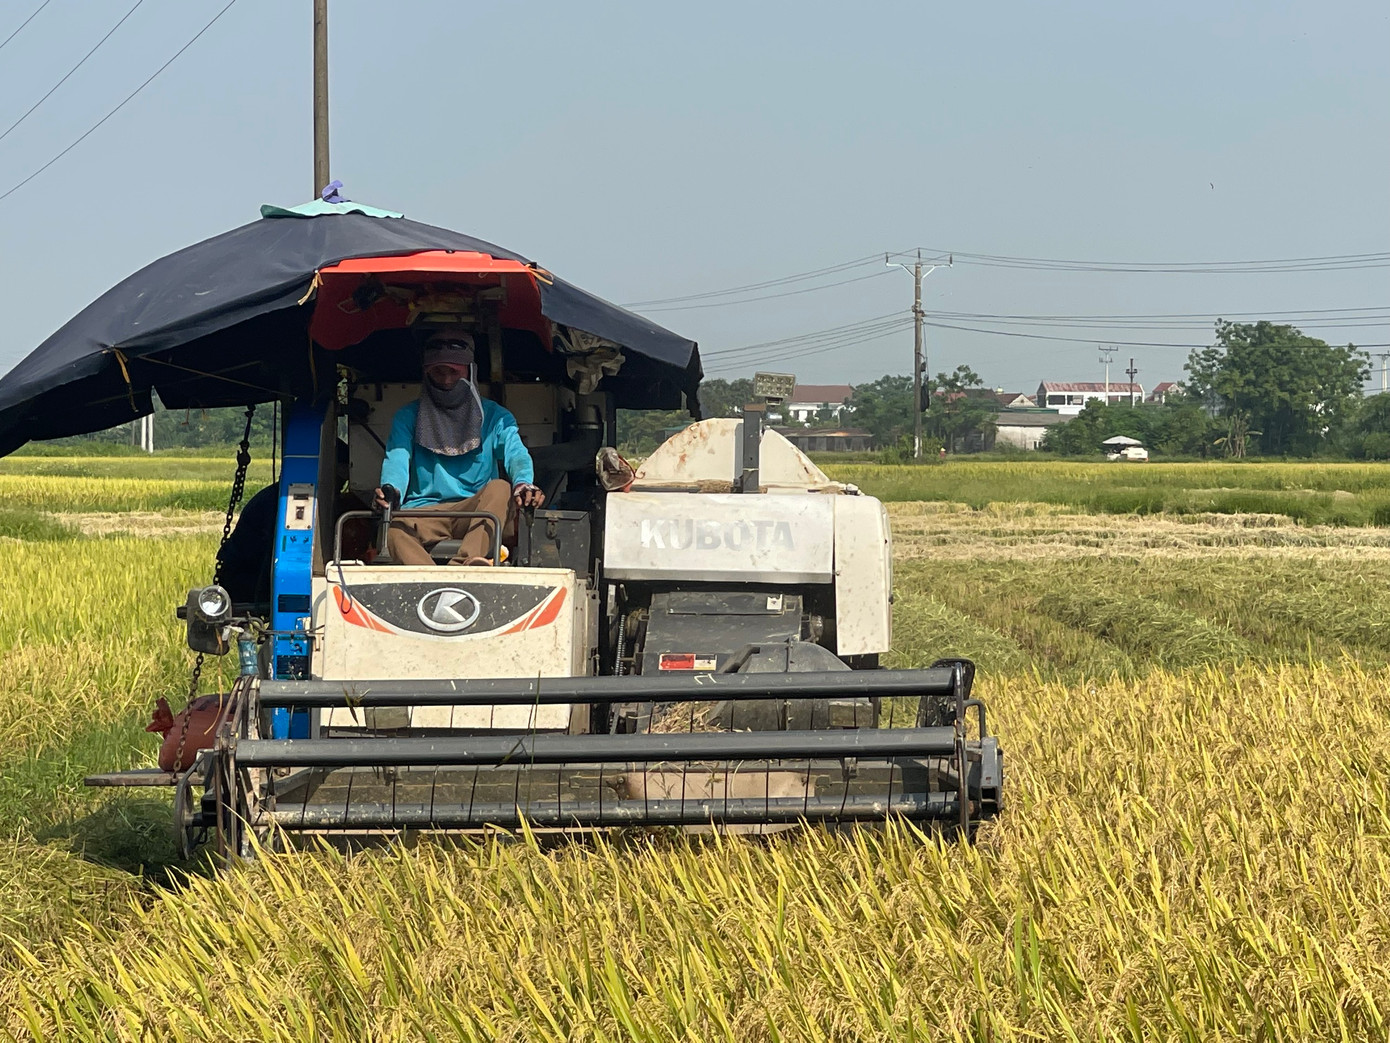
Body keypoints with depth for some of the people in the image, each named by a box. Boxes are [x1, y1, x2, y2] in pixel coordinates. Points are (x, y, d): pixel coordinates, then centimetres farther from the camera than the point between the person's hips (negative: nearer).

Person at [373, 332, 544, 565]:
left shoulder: (494, 417, 14)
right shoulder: (408, 417, 15)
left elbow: (515, 454, -5)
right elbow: (397, 458, -2)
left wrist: (524, 483, -31)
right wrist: (390, 491, -28)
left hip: (476, 518, 0)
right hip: (422, 515, 0)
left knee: (501, 489, -32)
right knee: (393, 527, -33)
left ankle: (463, 566, -49)